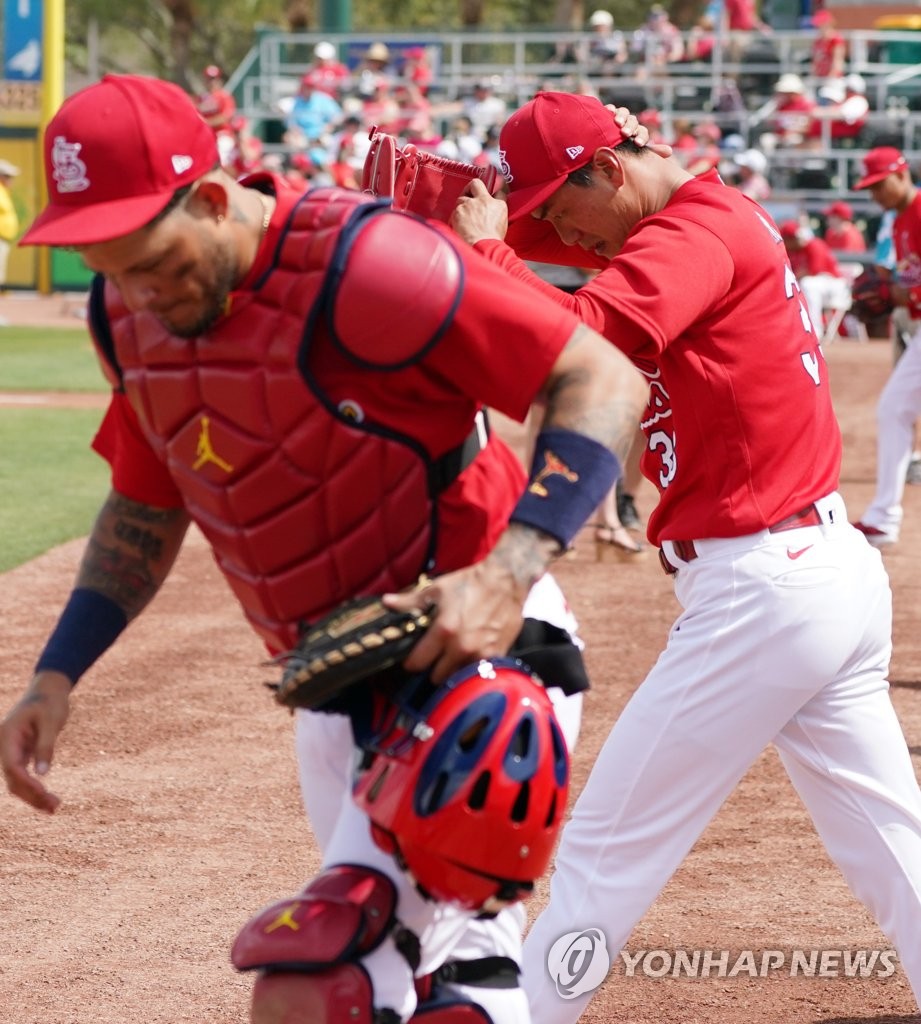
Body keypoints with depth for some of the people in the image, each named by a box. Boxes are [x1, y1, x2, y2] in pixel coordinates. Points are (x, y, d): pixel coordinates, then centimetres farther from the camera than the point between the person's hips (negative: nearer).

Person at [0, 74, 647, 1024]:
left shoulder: (357, 267, -23)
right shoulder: (128, 311, 1)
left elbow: (604, 381, -23)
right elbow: (144, 509, 16)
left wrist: (509, 575, -35)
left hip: (465, 663, -8)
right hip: (336, 689, 8)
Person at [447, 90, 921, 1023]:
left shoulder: (695, 234, -13)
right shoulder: (706, 219, 16)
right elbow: (539, 224, 20)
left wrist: (481, 246, -15)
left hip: (758, 594, -10)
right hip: (839, 572, 10)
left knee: (606, 850, 1)